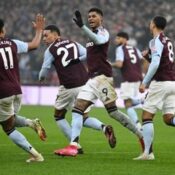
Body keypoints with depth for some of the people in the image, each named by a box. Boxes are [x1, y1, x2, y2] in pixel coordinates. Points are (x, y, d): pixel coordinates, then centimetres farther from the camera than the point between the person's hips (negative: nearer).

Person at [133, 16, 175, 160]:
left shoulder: (156, 41, -9)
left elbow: (155, 64, -20)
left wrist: (144, 82, -17)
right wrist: (148, 56, 22)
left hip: (160, 82, -8)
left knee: (147, 116, 0)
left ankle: (148, 152, -6)